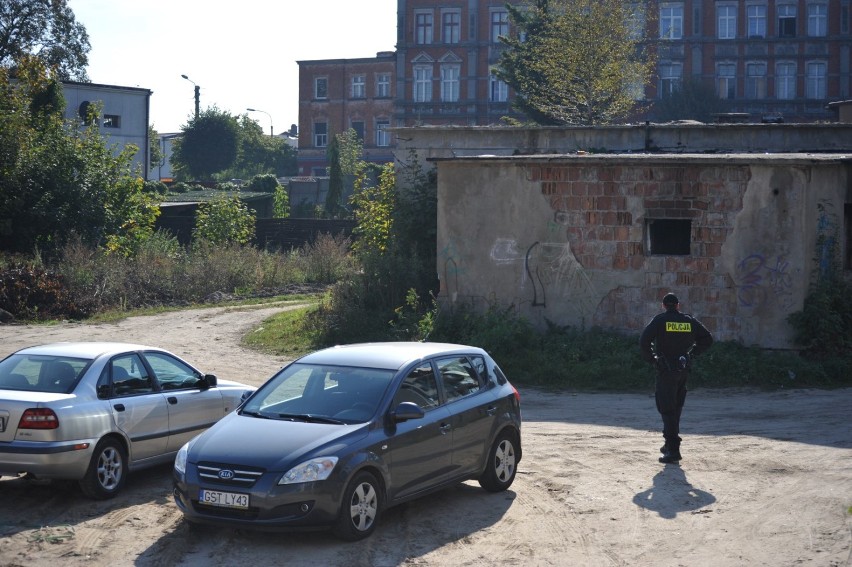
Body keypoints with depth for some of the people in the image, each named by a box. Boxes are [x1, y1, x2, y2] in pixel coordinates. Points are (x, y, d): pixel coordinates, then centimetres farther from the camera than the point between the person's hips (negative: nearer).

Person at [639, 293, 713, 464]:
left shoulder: (659, 320, -6)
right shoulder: (689, 321, 7)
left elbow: (644, 340, -17)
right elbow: (707, 339, 9)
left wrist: (651, 358, -4)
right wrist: (691, 353, 12)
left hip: (666, 370, -5)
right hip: (684, 370, 5)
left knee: (667, 410, -4)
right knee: (676, 408, 19)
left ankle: (673, 450, -11)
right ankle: (670, 445, 26)